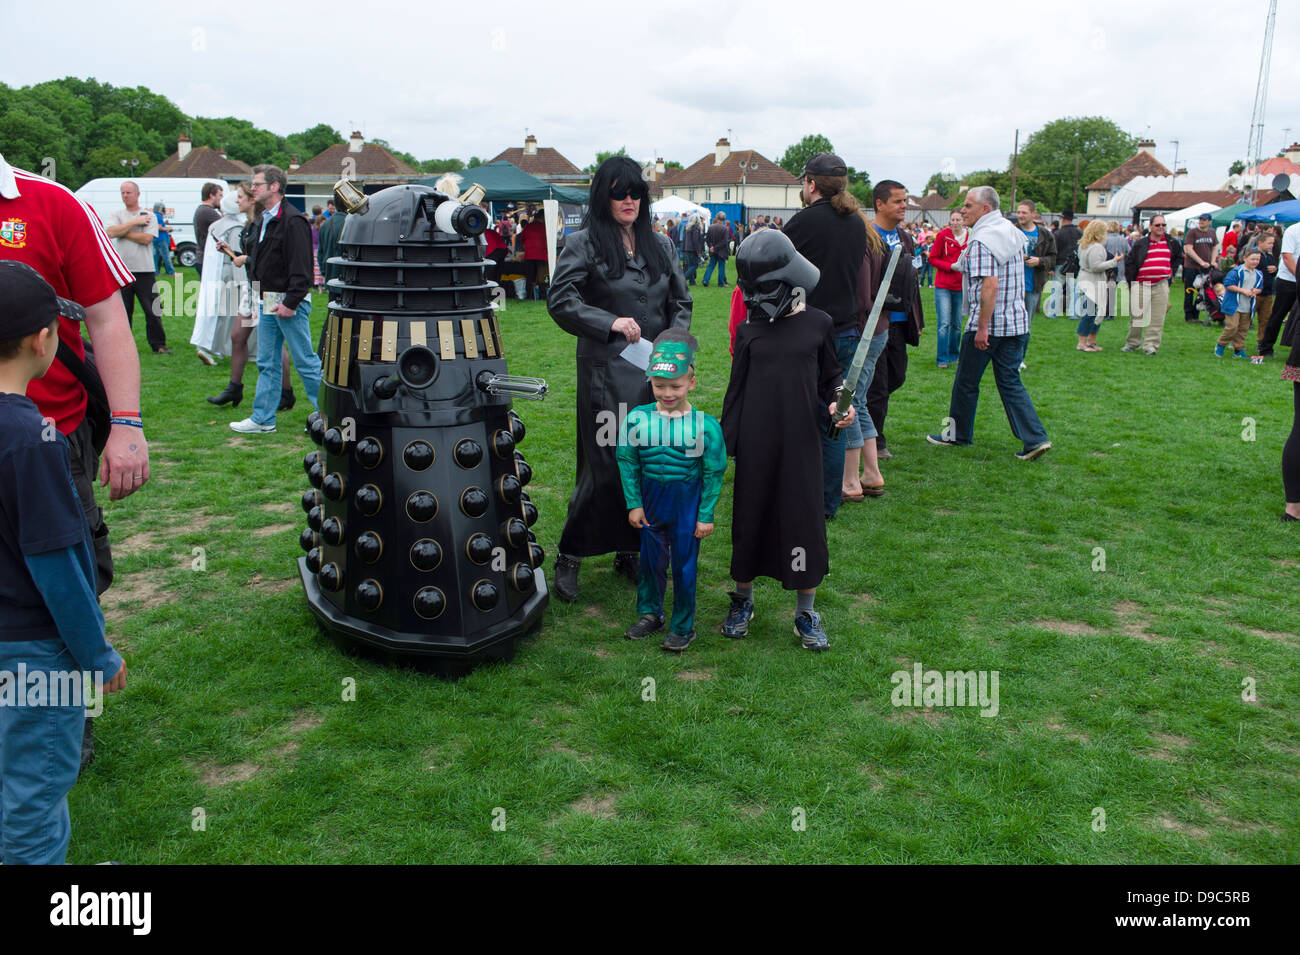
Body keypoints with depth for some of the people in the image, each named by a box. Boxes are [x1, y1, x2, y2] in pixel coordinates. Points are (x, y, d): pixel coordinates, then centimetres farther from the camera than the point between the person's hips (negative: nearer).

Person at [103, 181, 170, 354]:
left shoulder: (149, 216, 6)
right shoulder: (115, 214, 10)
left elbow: (147, 238, -9)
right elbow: (110, 232, -9)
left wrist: (123, 232, -6)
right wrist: (135, 222, -7)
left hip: (144, 270, -1)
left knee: (153, 310, -3)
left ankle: (158, 345, 6)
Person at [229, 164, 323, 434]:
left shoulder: (293, 221, -14)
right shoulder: (264, 221, 16)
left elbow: (300, 268, -19)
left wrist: (290, 303, -21)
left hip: (290, 303, -9)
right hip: (267, 302, 9)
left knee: (305, 361, -3)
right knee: (267, 363, 11)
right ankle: (263, 419, 17)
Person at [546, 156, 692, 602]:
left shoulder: (660, 245, 14)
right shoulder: (584, 244, -1)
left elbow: (681, 302, 17)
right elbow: (559, 301, -8)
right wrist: (610, 323, -17)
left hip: (656, 372, 5)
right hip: (607, 372, -5)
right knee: (606, 465, -7)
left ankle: (630, 550, 22)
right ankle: (569, 555, 9)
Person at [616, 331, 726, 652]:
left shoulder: (706, 425, -14)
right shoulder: (637, 418, -8)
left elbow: (713, 473, -7)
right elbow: (627, 462, 0)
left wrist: (706, 515, -6)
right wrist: (634, 504, -1)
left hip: (687, 504, -2)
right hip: (650, 501, 2)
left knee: (684, 565, 8)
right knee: (651, 560, 16)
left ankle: (683, 627, 25)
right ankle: (650, 614, 37)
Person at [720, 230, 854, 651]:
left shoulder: (818, 324, -1)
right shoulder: (749, 329, 2)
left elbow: (830, 375, 11)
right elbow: (737, 389, 6)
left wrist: (838, 402, -9)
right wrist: (725, 442, 5)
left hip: (801, 438, -1)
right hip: (756, 442, 1)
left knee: (803, 518, 3)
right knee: (750, 516, 9)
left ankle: (806, 611, 18)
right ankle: (743, 600, 28)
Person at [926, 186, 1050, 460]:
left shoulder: (982, 241, -16)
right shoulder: (1012, 232, 12)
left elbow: (990, 285, -25)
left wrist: (982, 327, -23)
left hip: (987, 324, -8)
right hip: (1017, 323, 8)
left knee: (966, 381, 9)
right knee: (1010, 382, 10)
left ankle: (958, 434, 23)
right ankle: (1035, 438, 1)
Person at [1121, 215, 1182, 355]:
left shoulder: (1171, 243, 8)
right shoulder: (1141, 243, 0)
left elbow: (1179, 257, 27)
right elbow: (1129, 262, 4)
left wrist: (1172, 271, 14)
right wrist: (1131, 281, -1)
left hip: (1161, 286, 2)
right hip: (1141, 285, -2)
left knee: (1157, 318, -1)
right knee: (1137, 315, 3)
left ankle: (1151, 344, 4)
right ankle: (1132, 343, 16)